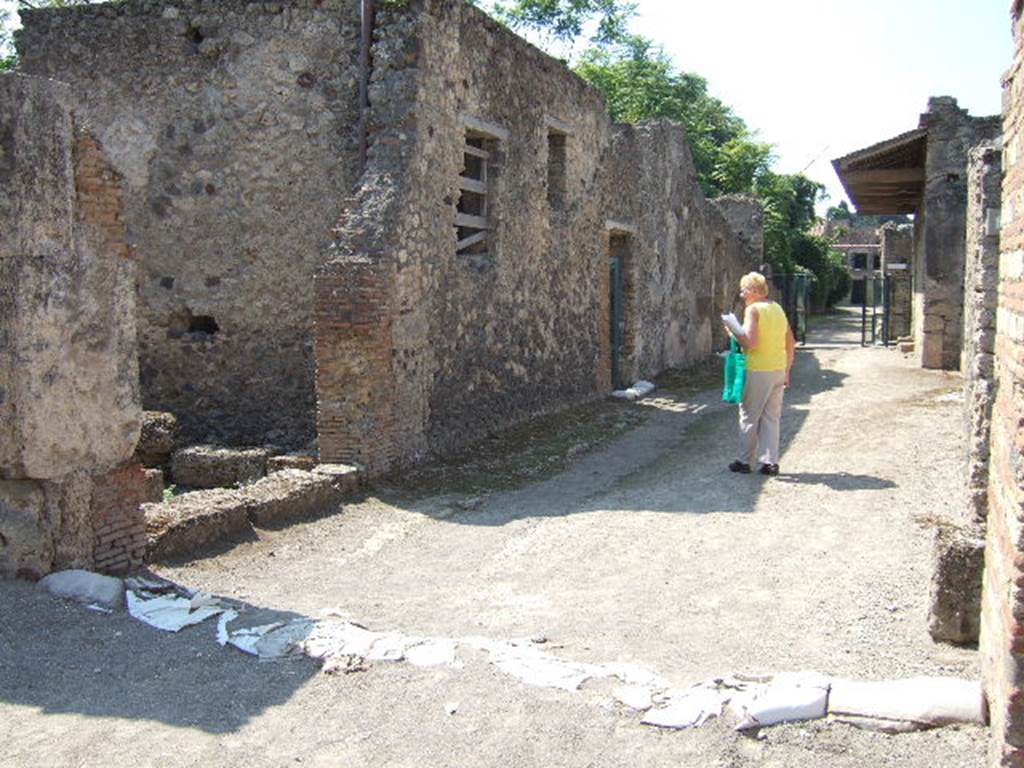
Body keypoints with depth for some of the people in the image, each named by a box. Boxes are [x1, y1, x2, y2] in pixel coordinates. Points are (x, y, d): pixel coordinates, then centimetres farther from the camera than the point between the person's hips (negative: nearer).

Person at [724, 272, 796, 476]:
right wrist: (786, 371, 20)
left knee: (749, 417, 5)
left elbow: (750, 342, -22)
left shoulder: (753, 309, -11)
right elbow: (791, 344, 14)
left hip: (758, 371, -7)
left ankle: (744, 461, 12)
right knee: (771, 417, 12)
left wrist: (734, 332, -5)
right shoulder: (778, 309, 12)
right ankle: (770, 462, 12)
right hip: (778, 370, 7)